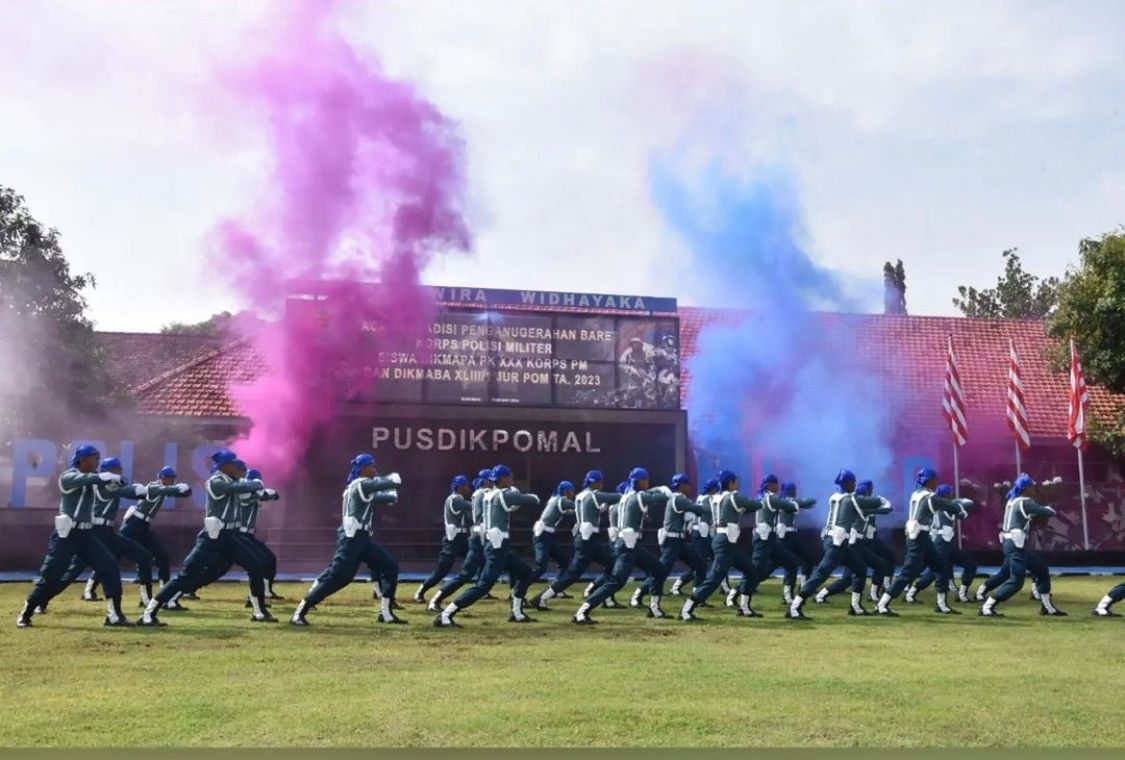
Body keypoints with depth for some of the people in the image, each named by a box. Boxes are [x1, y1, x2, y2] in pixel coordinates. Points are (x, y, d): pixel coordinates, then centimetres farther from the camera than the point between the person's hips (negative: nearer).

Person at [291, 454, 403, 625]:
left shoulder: (360, 487, 19)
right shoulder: (362, 484, -10)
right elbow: (394, 481, -12)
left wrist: (392, 496, 11)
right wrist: (393, 478, 8)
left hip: (362, 538, 10)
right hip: (351, 538, -10)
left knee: (390, 567, 8)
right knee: (335, 577, -13)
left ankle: (385, 613, 10)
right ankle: (299, 612, -6)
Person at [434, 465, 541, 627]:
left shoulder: (490, 495, 13)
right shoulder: (505, 495, -12)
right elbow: (533, 500, -7)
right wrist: (532, 497, 15)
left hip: (495, 545, 10)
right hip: (497, 547, -10)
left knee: (525, 571, 21)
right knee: (484, 586, -14)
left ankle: (517, 613, 24)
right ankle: (444, 616, -17)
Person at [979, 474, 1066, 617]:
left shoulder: (1013, 500, 16)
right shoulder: (1024, 502, -11)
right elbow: (1047, 513, -7)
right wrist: (1049, 509, 14)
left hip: (1017, 545, 10)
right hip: (1015, 545, -10)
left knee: (1043, 570, 19)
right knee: (1016, 581, -13)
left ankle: (1047, 607, 27)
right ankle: (986, 607, -14)